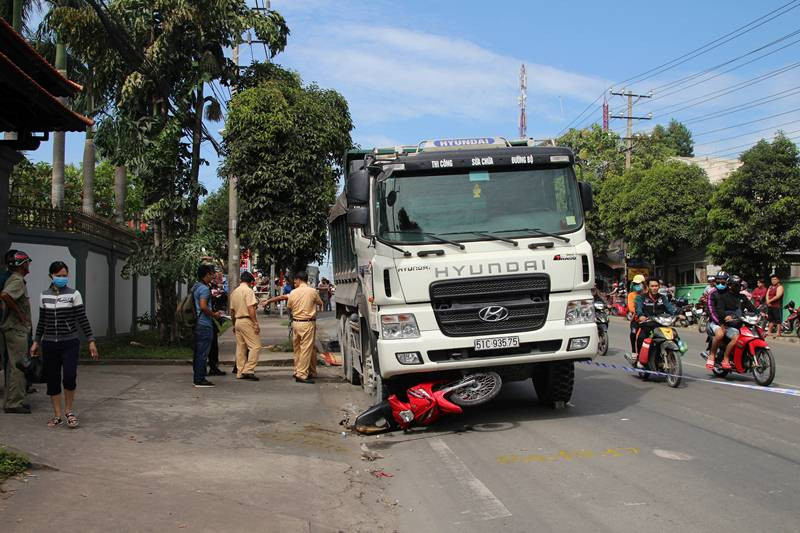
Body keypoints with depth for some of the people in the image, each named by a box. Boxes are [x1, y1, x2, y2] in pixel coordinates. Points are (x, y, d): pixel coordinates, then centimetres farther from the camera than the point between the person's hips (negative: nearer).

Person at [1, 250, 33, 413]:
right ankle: (14, 402, -4)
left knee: (13, 366, 14)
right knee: (18, 366, -7)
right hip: (17, 329, -10)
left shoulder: (14, 279, 15)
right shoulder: (17, 280, -15)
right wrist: (19, 313, -22)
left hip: (16, 329, 10)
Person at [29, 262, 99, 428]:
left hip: (69, 343, -3)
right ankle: (57, 415, 15)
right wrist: (36, 342, 15)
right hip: (49, 344, 3)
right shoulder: (44, 296, 7)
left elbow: (82, 319, -3)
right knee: (52, 381, 5)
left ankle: (68, 411, 5)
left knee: (69, 377, -16)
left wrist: (91, 341, -7)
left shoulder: (74, 294, -2)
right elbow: (42, 321, 16)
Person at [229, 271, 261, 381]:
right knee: (255, 346, -8)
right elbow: (250, 308, -18)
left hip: (238, 321, 8)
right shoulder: (248, 290, -9)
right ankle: (249, 370, -15)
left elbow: (232, 310, 18)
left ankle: (240, 372, 12)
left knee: (240, 348, 11)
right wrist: (255, 323, -17)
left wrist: (234, 325, 26)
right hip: (247, 321, -8)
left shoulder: (234, 292, 14)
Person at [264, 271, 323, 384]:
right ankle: (301, 375, -6)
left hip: (296, 322, 4)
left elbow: (289, 307, 12)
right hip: (308, 323, -4)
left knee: (297, 349, 14)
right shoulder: (313, 291, -7)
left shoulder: (293, 293, 2)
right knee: (306, 349, -3)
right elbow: (320, 303, 9)